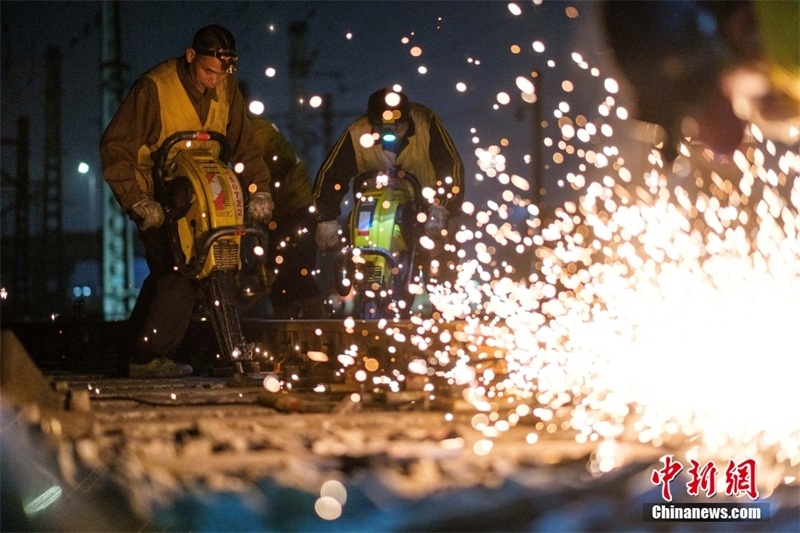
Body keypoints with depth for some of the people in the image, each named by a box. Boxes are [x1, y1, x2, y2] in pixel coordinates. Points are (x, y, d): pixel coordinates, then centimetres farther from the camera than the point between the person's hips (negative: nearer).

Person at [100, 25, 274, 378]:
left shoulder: (226, 89, 1)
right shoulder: (153, 88, -17)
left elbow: (243, 143, 6)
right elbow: (115, 147, -17)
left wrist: (259, 190, -9)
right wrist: (137, 202, -25)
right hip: (157, 199, -6)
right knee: (178, 273, -18)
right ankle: (147, 358, -11)